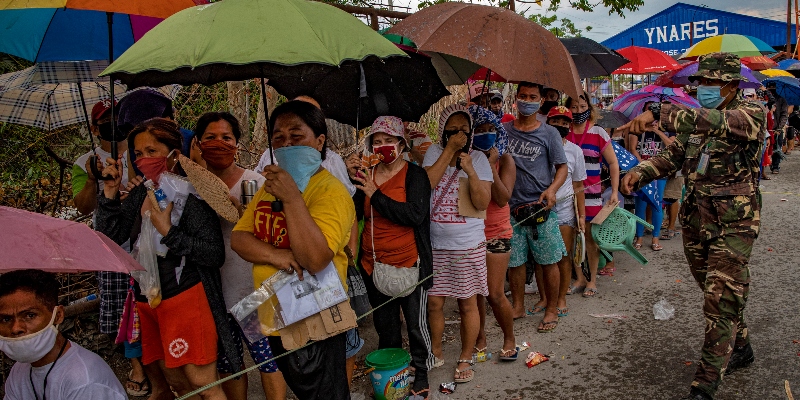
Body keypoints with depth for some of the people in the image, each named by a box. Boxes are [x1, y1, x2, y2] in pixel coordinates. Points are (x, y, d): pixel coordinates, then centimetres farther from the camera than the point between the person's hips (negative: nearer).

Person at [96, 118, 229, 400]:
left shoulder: (191, 194, -12)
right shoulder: (140, 193, 8)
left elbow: (215, 254, -17)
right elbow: (110, 237, 4)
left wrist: (169, 232, -20)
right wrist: (110, 192, -4)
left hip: (185, 299, -7)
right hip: (147, 301, 7)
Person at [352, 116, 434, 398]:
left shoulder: (415, 174, -8)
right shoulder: (367, 176, 5)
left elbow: (415, 215, -21)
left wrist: (376, 194, -21)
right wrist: (352, 180, -8)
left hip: (409, 264, -4)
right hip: (374, 264, 4)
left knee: (416, 324, 7)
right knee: (385, 326, 17)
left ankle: (420, 374, 27)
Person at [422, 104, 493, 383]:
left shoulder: (478, 159, -3)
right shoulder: (434, 152, 2)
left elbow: (482, 203, -10)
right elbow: (426, 184, -16)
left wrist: (470, 170, -22)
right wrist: (449, 151, -16)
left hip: (467, 245, -1)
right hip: (435, 245, 2)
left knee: (468, 304, 7)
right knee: (433, 302, 9)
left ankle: (465, 358, 25)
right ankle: (436, 353, 30)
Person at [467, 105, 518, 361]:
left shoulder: (504, 160, -3)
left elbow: (503, 198, -15)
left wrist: (491, 166, -19)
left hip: (496, 233, -2)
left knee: (495, 294, -3)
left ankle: (509, 339, 21)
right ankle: (480, 339, 31)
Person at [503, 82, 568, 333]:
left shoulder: (548, 133, 2)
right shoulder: (504, 130, 7)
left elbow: (562, 167, 3)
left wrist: (552, 189, -15)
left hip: (541, 208, -2)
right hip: (511, 207, 2)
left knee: (548, 262, 3)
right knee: (514, 261, 10)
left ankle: (551, 310, 17)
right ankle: (517, 305, 26)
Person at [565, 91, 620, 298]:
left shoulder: (598, 133, 0)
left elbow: (613, 163, 3)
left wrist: (614, 192, -4)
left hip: (591, 193, -2)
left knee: (591, 237, 1)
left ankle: (592, 280, 14)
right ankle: (579, 277, 19)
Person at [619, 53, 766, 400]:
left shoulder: (751, 114, -12)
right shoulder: (695, 121, 10)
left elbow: (717, 122, -34)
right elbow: (672, 157, 8)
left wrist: (657, 113, -45)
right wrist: (640, 171, -14)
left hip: (732, 225, -7)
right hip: (696, 221, 7)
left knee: (720, 302, -8)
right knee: (715, 292, 19)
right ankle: (740, 349, 41)